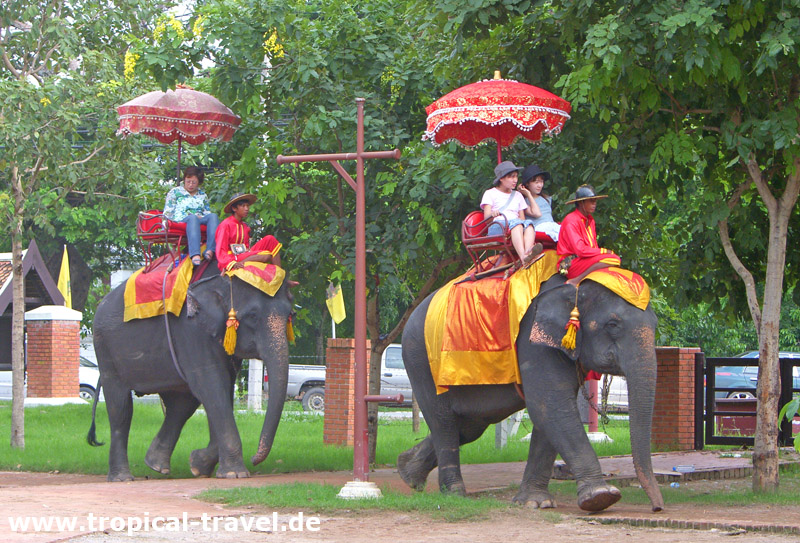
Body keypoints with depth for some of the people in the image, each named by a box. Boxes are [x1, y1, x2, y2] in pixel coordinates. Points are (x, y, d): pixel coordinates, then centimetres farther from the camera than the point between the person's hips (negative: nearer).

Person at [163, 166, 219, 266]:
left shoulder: (202, 195, 29)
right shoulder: (175, 192, 18)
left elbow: (207, 213, 23)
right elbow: (167, 213, 8)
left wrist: (201, 217, -3)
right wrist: (190, 216, -4)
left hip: (200, 221, 3)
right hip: (181, 222, -3)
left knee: (213, 216, -31)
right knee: (193, 218, -41)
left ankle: (210, 250, -51)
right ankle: (195, 254, -62)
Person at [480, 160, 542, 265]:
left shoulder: (517, 195, 33)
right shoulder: (490, 193, 19)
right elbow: (486, 216, 2)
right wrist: (492, 213, -23)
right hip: (497, 226, -4)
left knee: (529, 224, -33)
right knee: (516, 223, -38)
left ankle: (528, 251, -64)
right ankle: (523, 256, -64)